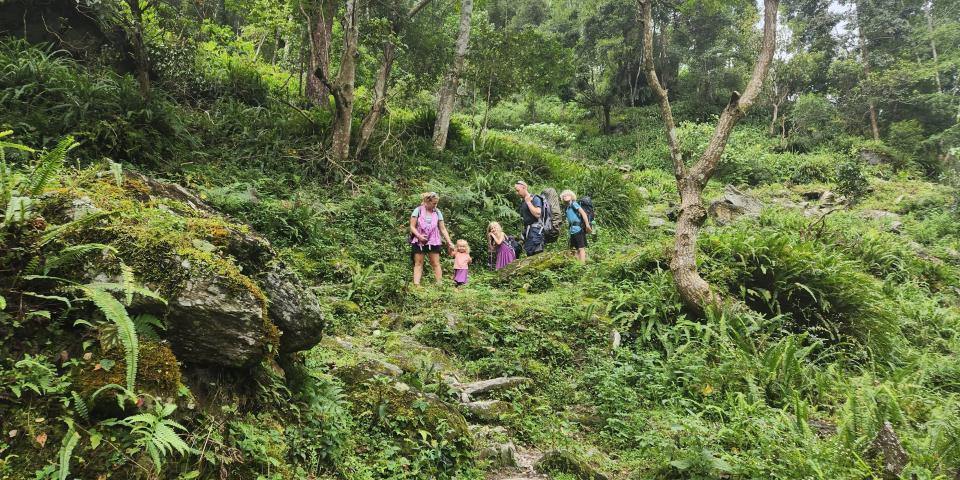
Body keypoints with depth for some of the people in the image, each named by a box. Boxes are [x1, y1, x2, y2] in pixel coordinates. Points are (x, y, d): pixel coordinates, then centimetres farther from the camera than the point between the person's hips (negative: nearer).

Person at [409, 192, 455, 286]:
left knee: (436, 263, 0)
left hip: (433, 242, 2)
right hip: (419, 241, -2)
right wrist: (419, 236, -21)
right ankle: (416, 285, -5)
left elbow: (443, 229, 6)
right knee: (418, 263, -1)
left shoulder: (437, 212, 5)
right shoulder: (418, 210, -3)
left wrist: (449, 243, 0)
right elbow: (412, 227, -4)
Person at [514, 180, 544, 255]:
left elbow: (537, 214, -19)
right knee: (529, 254, 5)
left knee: (537, 255, -13)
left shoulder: (535, 199, -5)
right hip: (527, 231, 8)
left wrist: (528, 202, -10)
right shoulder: (522, 202, 16)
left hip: (535, 230, -8)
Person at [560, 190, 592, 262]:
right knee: (575, 250, 10)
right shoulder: (567, 208, 20)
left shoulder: (574, 204, -3)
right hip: (572, 230, 9)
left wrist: (587, 225, -22)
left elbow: (583, 213, -13)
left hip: (578, 229, -9)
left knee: (581, 248, -11)